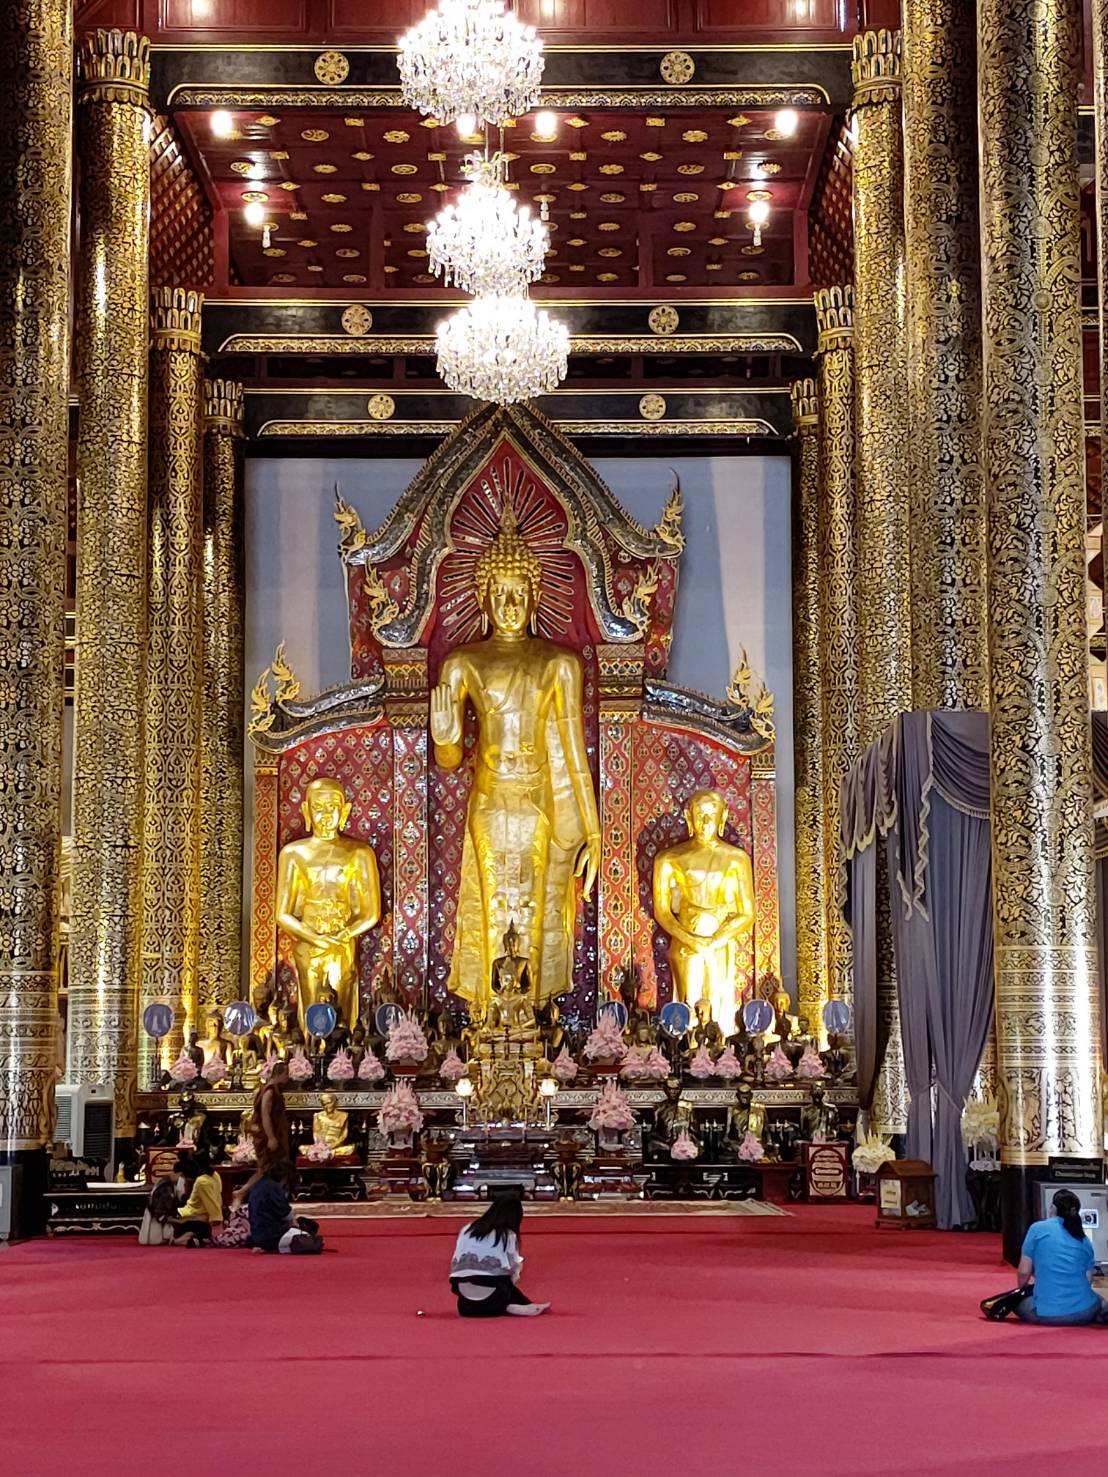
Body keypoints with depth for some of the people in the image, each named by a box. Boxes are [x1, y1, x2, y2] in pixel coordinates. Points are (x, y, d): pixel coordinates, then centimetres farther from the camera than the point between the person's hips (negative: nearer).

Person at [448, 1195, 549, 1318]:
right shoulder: (508, 1236, 0)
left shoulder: (467, 1230, 12)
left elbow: (456, 1262, 12)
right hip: (491, 1294, -3)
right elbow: (513, 1267, 2)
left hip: (462, 1290, 3)